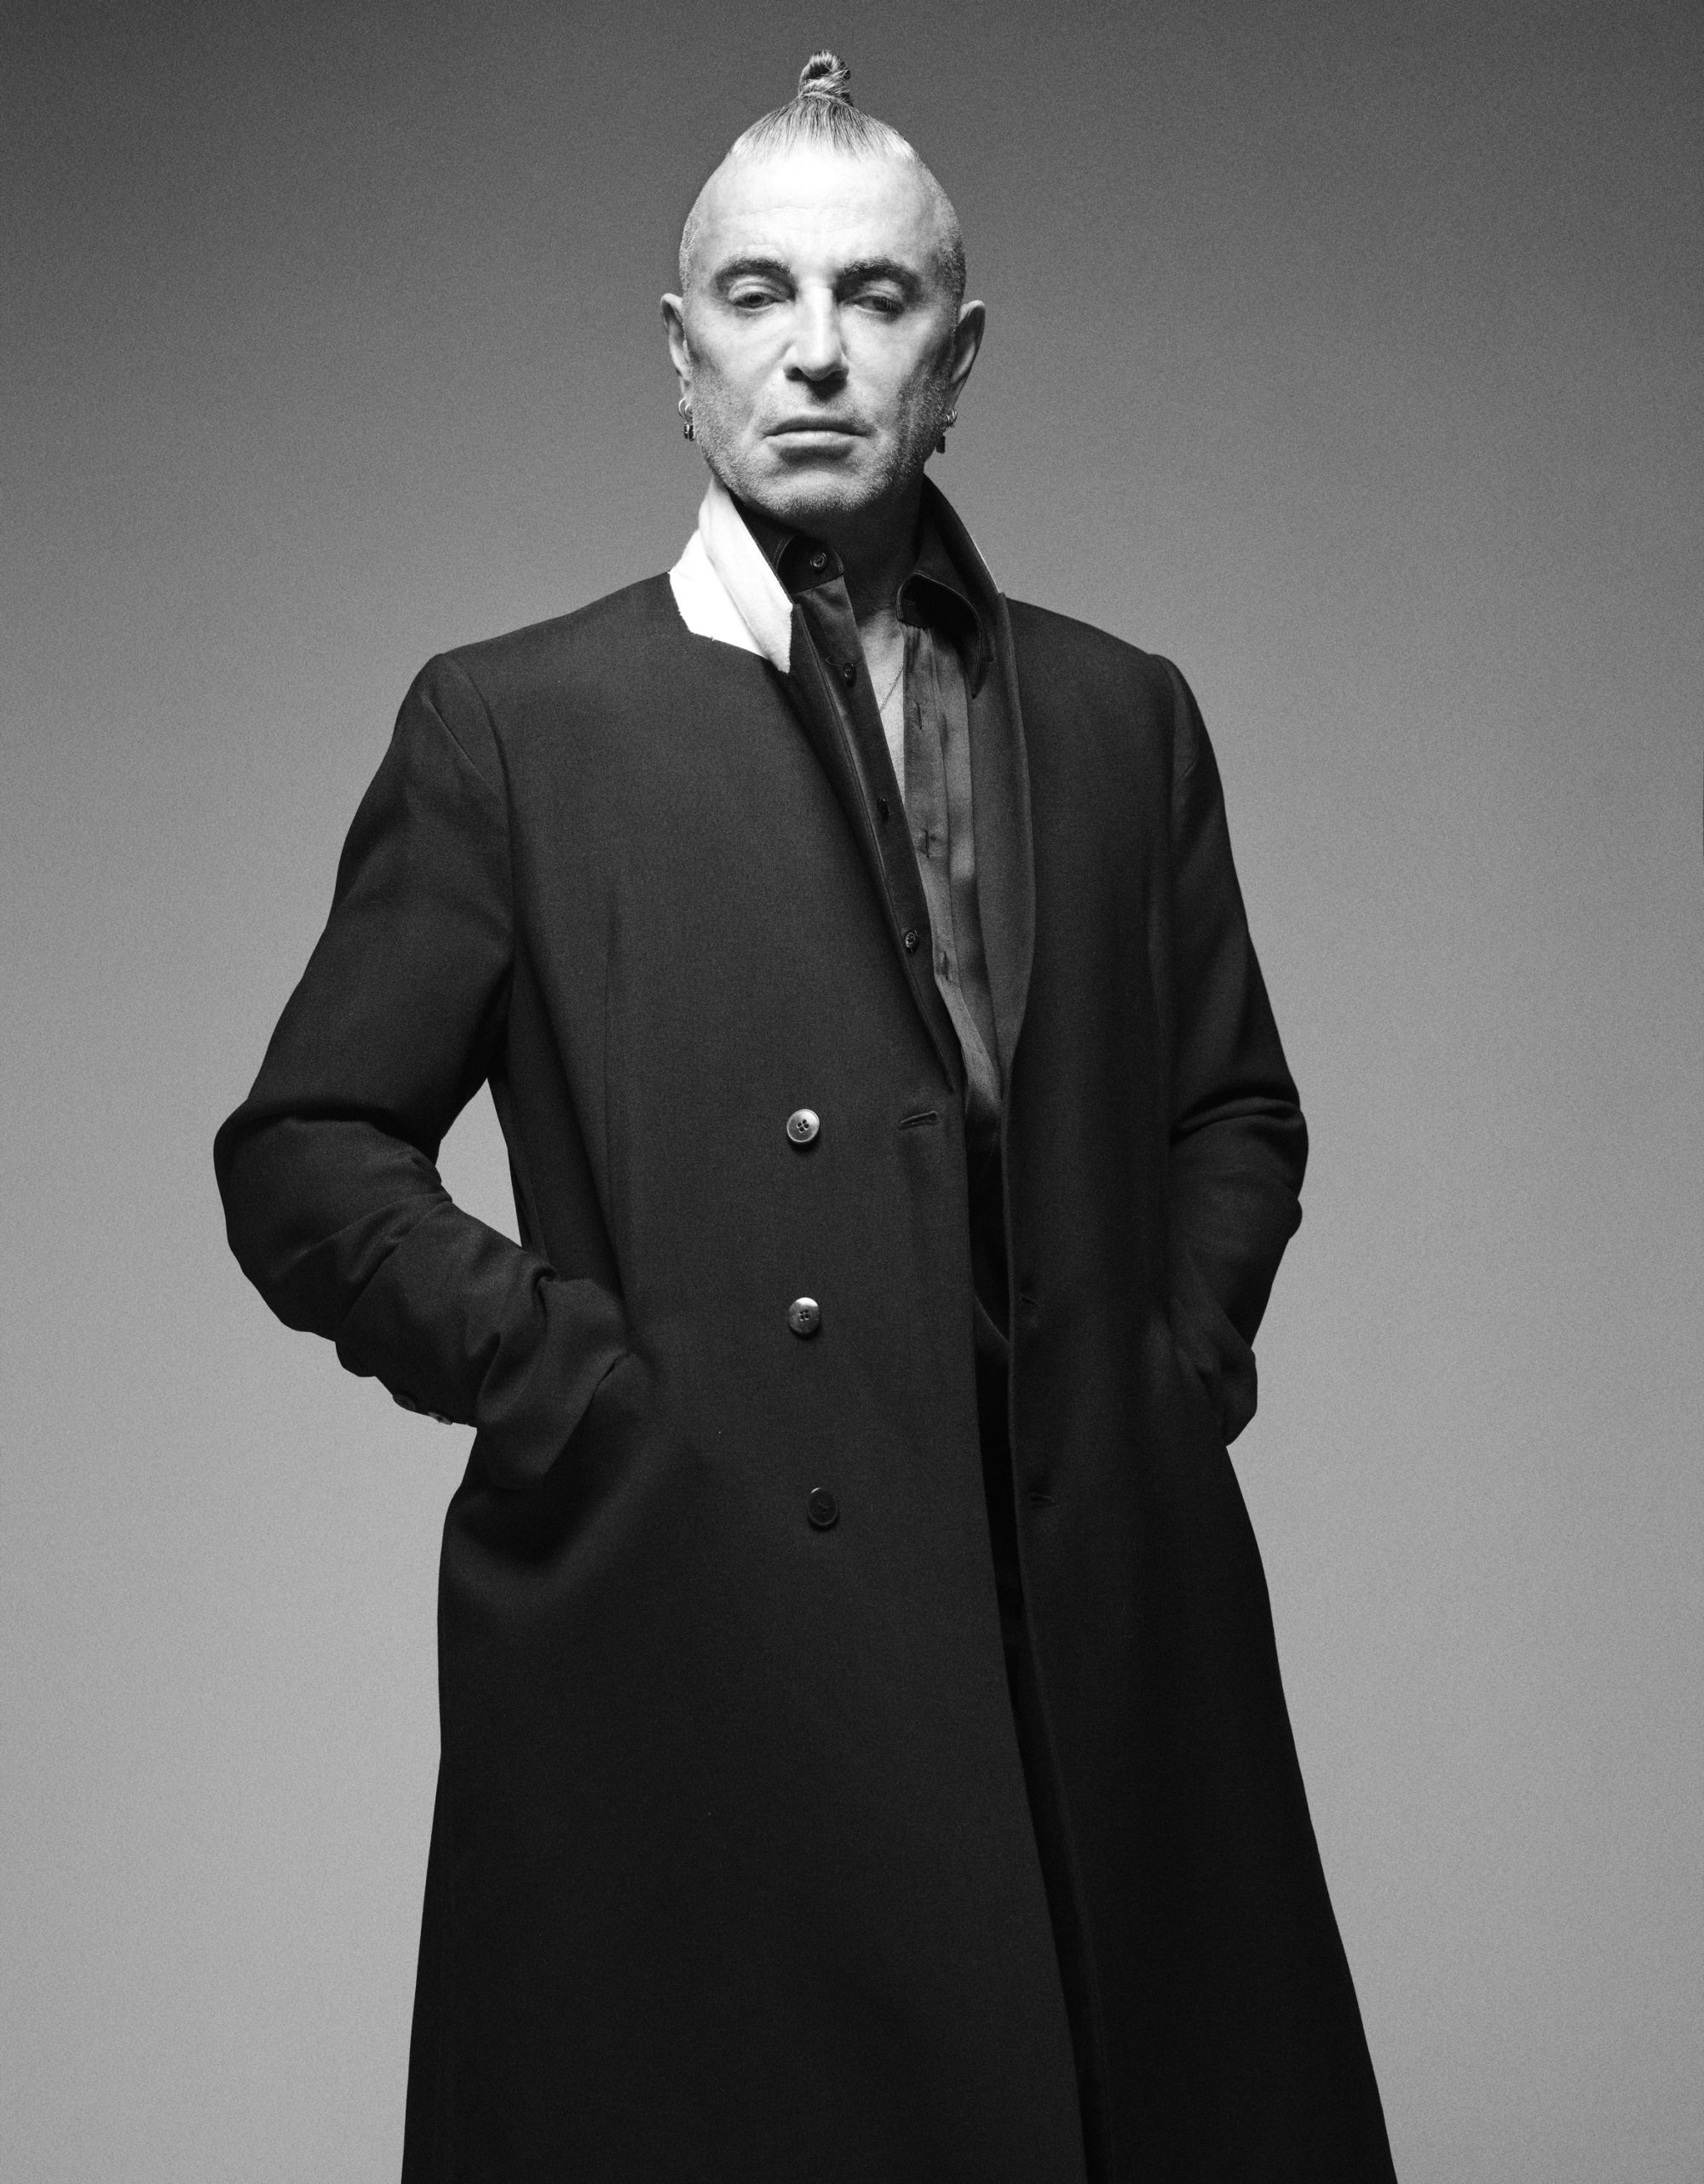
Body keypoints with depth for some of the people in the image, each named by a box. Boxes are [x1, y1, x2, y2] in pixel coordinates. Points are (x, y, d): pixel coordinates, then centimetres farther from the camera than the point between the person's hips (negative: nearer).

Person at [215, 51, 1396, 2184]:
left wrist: (1184, 1361, 7)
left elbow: (1235, 1108, 22)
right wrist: (562, 1375, -8)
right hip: (688, 1645, -3)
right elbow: (303, 1154, 2)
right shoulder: (510, 726, 2)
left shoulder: (1121, 719, 13)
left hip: (1106, 1644, 3)